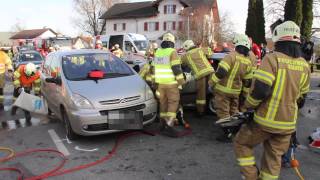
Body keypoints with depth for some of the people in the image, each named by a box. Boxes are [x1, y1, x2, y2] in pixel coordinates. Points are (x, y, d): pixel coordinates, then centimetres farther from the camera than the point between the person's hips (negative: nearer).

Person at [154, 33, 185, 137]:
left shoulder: (157, 52, 10)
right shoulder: (172, 52, -11)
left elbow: (155, 67, 15)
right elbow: (176, 68, -16)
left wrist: (155, 81, 24)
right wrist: (181, 81, -8)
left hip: (160, 82, 6)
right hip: (171, 82, -6)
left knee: (163, 102, 15)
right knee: (173, 103, -2)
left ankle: (163, 124, 21)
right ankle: (169, 126, -9)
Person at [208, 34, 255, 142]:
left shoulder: (232, 56, -19)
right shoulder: (248, 61, 2)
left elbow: (221, 72, -27)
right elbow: (247, 81, 9)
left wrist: (211, 82, -13)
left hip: (223, 89, -6)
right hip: (236, 90, 7)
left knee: (223, 113, 4)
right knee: (234, 111, 23)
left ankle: (228, 134, 8)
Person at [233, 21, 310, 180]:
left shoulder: (272, 58, -15)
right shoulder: (304, 65, 5)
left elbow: (260, 89, -23)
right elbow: (301, 97, 14)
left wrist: (249, 105, -5)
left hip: (266, 120, -6)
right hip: (288, 122, 6)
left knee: (241, 143, 14)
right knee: (274, 157, 17)